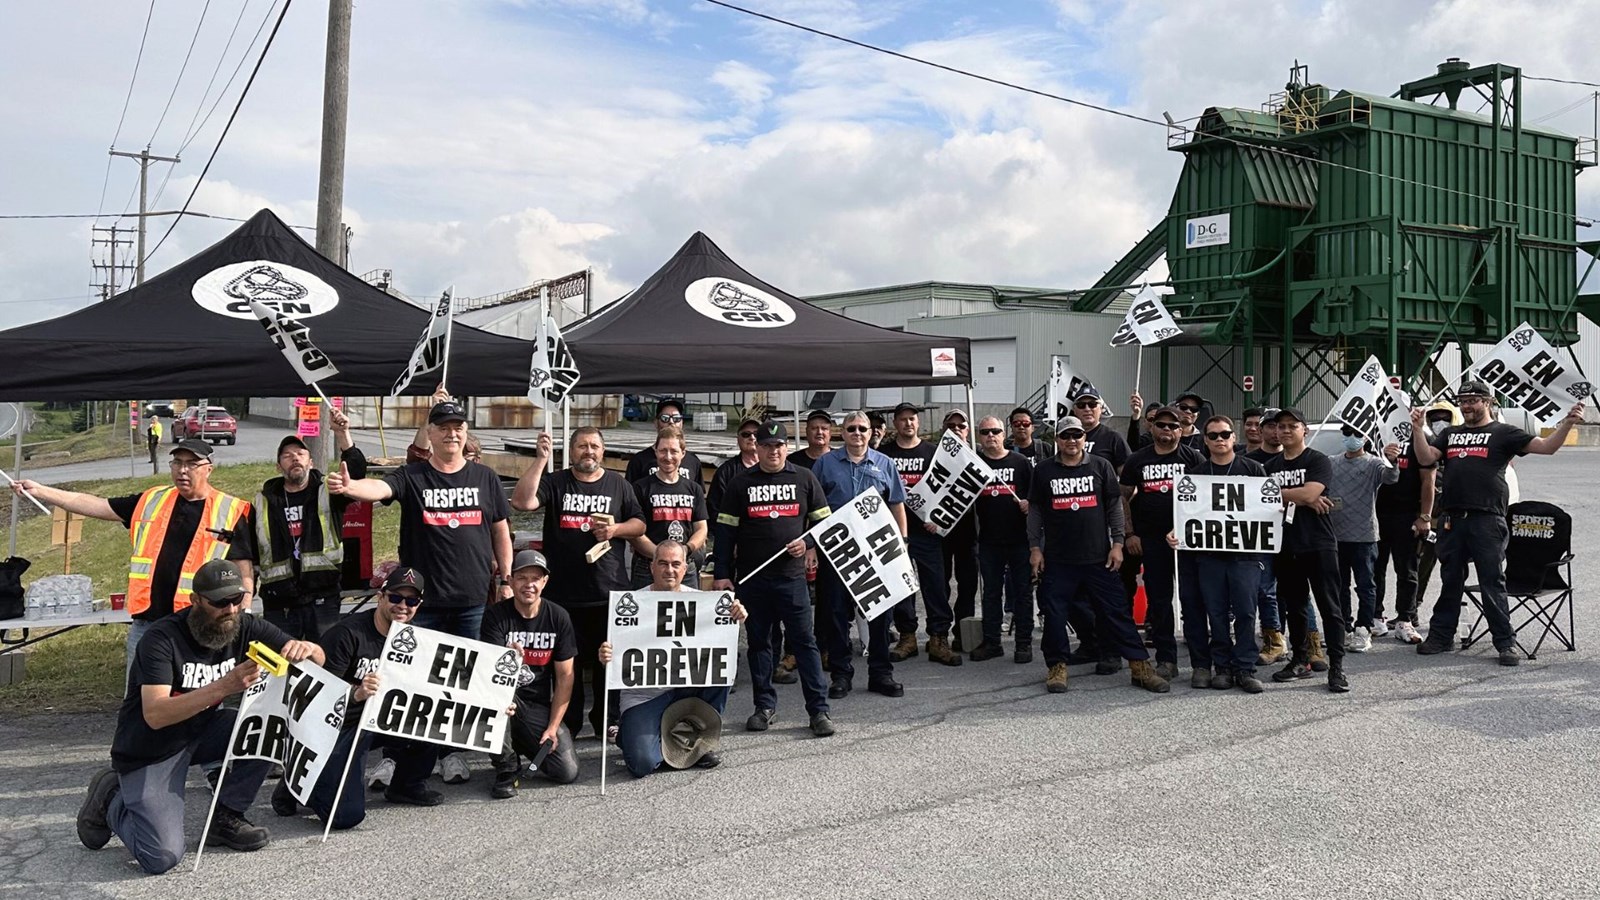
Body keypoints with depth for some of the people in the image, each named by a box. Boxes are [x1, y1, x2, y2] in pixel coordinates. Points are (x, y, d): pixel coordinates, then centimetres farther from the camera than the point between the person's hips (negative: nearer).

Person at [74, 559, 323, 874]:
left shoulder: (244, 628, -8)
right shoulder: (162, 639, -22)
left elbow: (318, 658, -7)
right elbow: (155, 715, -32)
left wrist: (304, 648, -32)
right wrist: (224, 687, -44)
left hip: (201, 732, 5)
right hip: (149, 750, -5)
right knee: (162, 857, -17)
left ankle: (226, 819, -3)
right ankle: (110, 799, 12)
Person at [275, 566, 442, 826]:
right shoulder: (348, 633, -18)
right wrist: (356, 694, -39)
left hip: (380, 721, 6)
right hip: (338, 728, -6)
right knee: (347, 814, -20)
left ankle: (407, 785, 7)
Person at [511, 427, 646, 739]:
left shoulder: (618, 485, 9)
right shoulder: (555, 483, 3)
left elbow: (640, 524, 11)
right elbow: (522, 502, -14)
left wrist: (616, 529, -8)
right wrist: (540, 459, -18)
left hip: (609, 591, 1)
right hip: (563, 591, -1)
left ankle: (604, 721, 23)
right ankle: (569, 723, 20)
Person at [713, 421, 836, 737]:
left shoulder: (805, 479, 6)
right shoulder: (741, 483, 7)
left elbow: (824, 521, 10)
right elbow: (726, 531, 6)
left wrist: (809, 544, -10)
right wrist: (722, 574, 1)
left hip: (792, 575, -1)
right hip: (752, 577, 2)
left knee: (804, 640, -3)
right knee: (758, 641, 9)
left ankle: (819, 709, 2)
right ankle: (765, 707, 20)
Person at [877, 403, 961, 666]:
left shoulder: (931, 452, 8)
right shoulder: (884, 453, 9)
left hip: (926, 530, -1)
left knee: (936, 584, -3)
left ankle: (938, 639, 2)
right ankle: (906, 637, 16)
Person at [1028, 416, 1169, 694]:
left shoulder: (1101, 466, 5)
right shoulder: (1044, 471, 6)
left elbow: (1115, 506, 7)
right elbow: (1035, 511, 9)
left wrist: (1117, 544, 0)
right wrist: (1034, 548, 3)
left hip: (1098, 556, 0)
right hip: (1057, 559, 1)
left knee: (1117, 611, 1)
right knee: (1054, 613, 1)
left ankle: (1140, 665, 7)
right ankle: (1057, 667, 15)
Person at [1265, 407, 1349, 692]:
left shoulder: (1318, 460, -3)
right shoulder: (1271, 466, 14)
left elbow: (1310, 493, -17)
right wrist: (1301, 499, -9)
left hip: (1318, 544, -5)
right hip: (1285, 547, 5)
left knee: (1329, 606, -2)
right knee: (1293, 606, 11)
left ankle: (1336, 666, 1)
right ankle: (1301, 660, 21)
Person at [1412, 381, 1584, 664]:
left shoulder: (1503, 433, 6)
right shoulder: (1449, 434, 17)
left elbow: (1546, 446, -1)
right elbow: (1426, 458, 5)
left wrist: (1567, 423, -15)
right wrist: (1418, 428, -6)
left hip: (1487, 520, -4)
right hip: (1451, 518, 4)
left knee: (1493, 583, -1)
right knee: (1450, 581, 11)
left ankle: (1506, 642, 7)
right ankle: (1440, 635, 19)